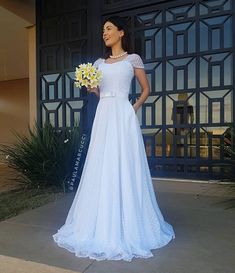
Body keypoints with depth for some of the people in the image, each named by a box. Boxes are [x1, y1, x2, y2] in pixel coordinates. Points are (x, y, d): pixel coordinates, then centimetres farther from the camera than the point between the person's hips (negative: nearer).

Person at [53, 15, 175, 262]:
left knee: (124, 169, -5)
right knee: (102, 169, 4)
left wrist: (134, 109, -1)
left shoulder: (133, 59, 6)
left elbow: (146, 89, 9)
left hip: (123, 116, -5)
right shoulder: (99, 63, 19)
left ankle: (127, 227, 10)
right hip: (103, 117, 5)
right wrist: (92, 89, 1)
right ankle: (103, 226, 17)